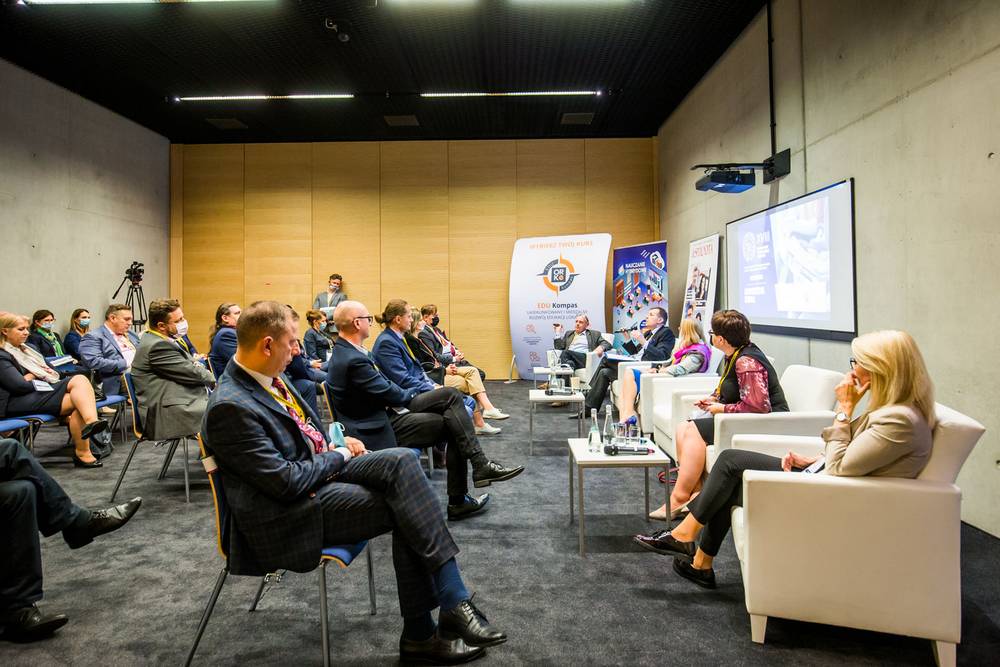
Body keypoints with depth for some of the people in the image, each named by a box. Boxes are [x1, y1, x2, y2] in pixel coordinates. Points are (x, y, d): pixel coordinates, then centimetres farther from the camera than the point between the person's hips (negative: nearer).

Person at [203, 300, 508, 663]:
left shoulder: (268, 378, 5)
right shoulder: (230, 407, -23)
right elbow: (287, 482, -23)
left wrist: (335, 442, 5)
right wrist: (338, 455, -9)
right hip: (293, 511, -8)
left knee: (402, 460, -15)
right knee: (406, 510, -16)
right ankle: (420, 634, -1)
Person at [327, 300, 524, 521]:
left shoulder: (344, 351, 6)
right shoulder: (353, 361, -26)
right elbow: (391, 394, -18)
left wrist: (416, 391, 4)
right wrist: (415, 393, 2)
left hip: (388, 409, 10)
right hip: (384, 427, -10)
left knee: (451, 394, -2)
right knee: (455, 427, -7)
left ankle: (480, 466, -1)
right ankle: (457, 502, 4)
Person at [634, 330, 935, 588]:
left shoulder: (900, 420, -26)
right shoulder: (893, 407, 5)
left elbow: (839, 469, -24)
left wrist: (844, 409, -21)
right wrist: (812, 460, 3)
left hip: (828, 502, -10)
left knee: (731, 462, -6)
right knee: (731, 460, 4)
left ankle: (684, 534, 13)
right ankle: (701, 563, 15)